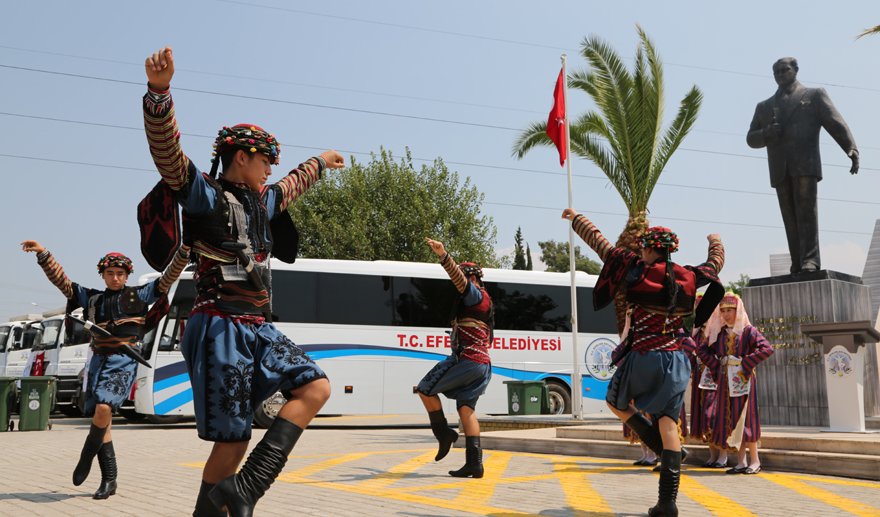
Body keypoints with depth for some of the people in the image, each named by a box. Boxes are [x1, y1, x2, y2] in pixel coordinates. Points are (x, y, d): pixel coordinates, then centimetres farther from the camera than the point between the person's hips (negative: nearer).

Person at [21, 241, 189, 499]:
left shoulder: (140, 294, 8)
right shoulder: (92, 298, 15)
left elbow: (168, 277, 5)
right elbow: (61, 281, 15)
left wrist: (185, 250, -6)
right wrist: (43, 254, 6)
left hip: (124, 360, -4)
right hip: (99, 359, 4)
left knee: (103, 408, -25)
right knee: (100, 417, 2)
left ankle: (85, 458, -4)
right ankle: (109, 480, 8)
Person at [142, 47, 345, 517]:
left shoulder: (261, 201, 20)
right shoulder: (204, 194, -4)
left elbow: (290, 186, 42)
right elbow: (167, 151, -21)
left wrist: (318, 163, 58)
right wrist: (159, 92, -38)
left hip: (259, 329, 8)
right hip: (221, 329, -8)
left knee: (315, 388, -8)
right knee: (232, 441, -8)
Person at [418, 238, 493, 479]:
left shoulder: (478, 295, -6)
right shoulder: (482, 302, 26)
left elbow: (460, 279, -25)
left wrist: (444, 256, -38)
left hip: (467, 359, -10)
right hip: (481, 363, 10)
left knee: (425, 389, -1)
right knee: (466, 408, 5)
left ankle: (444, 434, 5)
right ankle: (474, 463, -1)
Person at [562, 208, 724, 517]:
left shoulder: (636, 270, -7)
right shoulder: (687, 277, 3)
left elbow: (598, 242, 2)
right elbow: (716, 262, 25)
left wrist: (575, 218, 17)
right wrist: (715, 242, 47)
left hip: (642, 356, -3)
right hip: (676, 359, 4)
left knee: (615, 402, 22)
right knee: (668, 422, 4)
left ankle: (663, 448, 6)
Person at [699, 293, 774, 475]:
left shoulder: (748, 330, -5)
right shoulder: (719, 332, 9)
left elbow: (767, 349, -16)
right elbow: (702, 350, 16)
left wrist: (745, 363, -16)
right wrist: (716, 366, 3)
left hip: (743, 379, -5)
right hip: (725, 381, 5)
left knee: (744, 417, -4)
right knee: (729, 419, 4)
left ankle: (755, 461, 5)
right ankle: (741, 462, 10)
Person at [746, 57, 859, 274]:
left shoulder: (814, 95, 15)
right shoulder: (764, 106, 25)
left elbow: (835, 123, 4)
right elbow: (751, 138, 20)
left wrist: (851, 148, -12)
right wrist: (767, 133, -3)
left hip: (805, 164, -3)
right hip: (779, 169, 3)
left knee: (806, 212, -14)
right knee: (791, 220, -2)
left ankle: (810, 262, -20)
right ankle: (797, 267, -4)